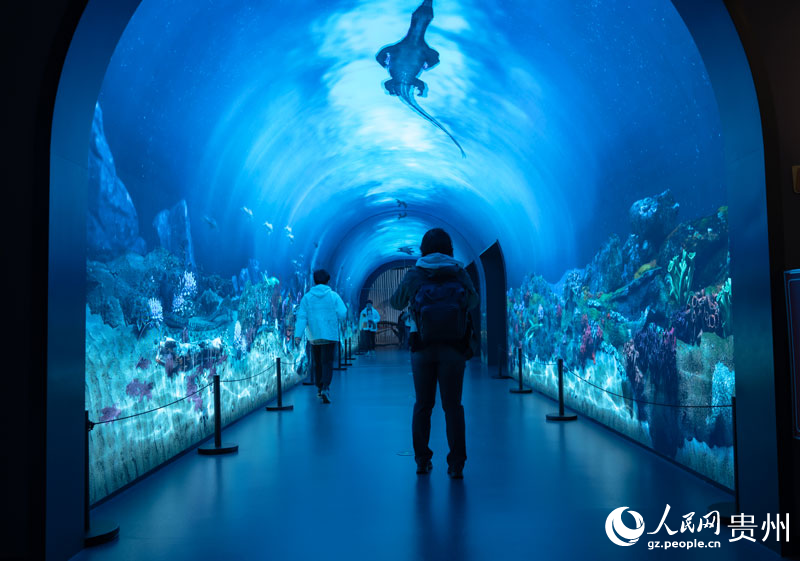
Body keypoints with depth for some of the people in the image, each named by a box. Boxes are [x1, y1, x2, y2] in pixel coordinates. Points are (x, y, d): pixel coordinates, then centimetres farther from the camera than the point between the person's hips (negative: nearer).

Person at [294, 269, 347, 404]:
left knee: (316, 363, 17)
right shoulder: (333, 296, -2)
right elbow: (342, 313, -9)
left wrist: (298, 335, -9)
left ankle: (319, 388, 27)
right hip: (330, 335, -2)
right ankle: (325, 388, -19)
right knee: (327, 363, -1)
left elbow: (302, 317, -5)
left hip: (314, 336, 2)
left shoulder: (307, 297, 2)